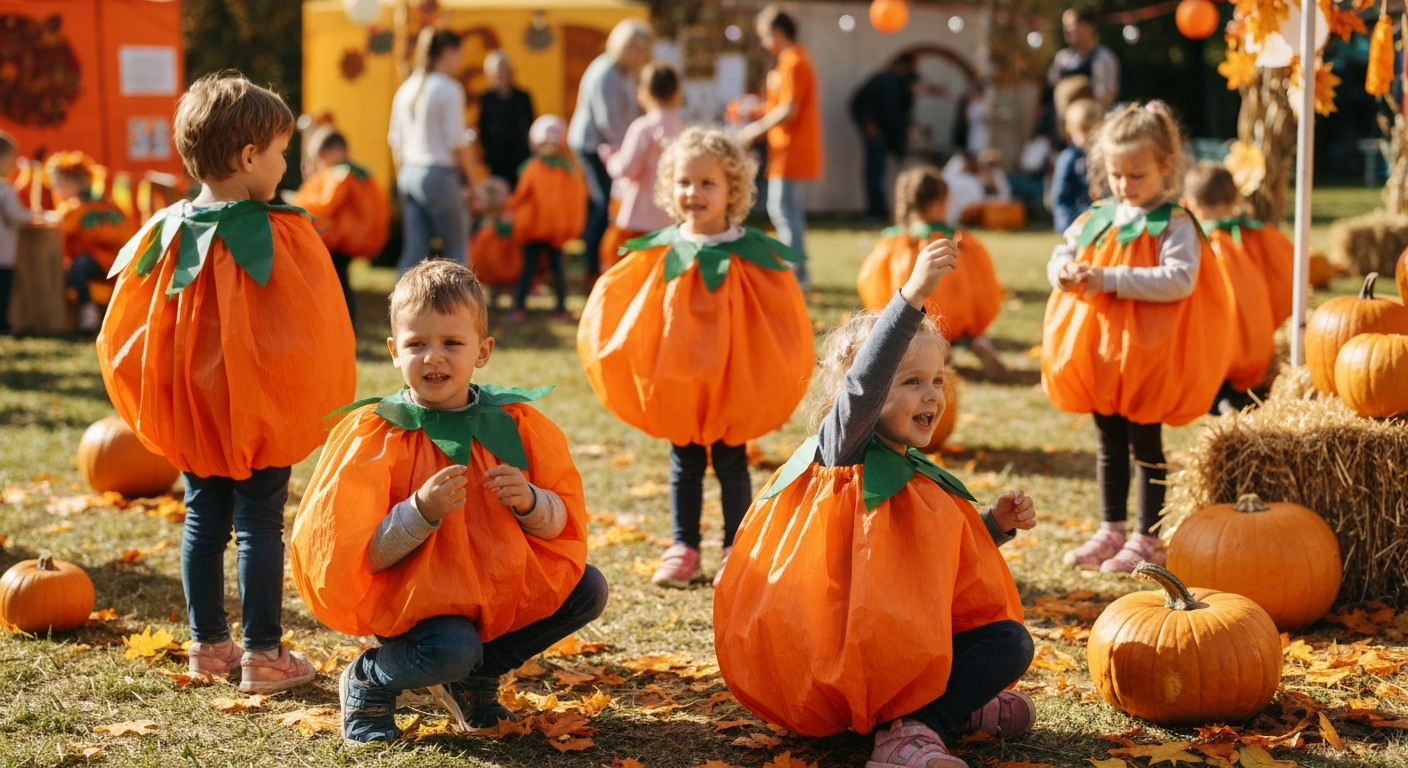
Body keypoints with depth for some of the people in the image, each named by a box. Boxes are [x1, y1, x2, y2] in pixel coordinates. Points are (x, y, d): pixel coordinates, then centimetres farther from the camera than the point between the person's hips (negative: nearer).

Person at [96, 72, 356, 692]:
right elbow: (312, 332, -13)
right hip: (264, 411, -5)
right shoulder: (283, 236, -17)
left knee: (203, 520, 15)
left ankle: (208, 643, 23)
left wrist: (156, 407, 13)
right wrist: (314, 405, 2)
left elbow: (123, 336, 2)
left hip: (190, 410, 5)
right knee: (260, 525, 3)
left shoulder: (165, 233, -3)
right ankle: (263, 655, 7)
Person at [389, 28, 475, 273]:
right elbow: (456, 142, -13)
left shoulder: (407, 88, 11)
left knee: (413, 251, 7)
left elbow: (395, 139, 13)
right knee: (456, 248, 3)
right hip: (441, 174, -7)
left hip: (409, 175, 7)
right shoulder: (449, 89, -10)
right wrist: (470, 175, -1)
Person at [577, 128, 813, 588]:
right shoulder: (661, 253, -3)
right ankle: (683, 550, 21)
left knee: (731, 464, 9)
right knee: (684, 464, 12)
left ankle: (735, 550, 20)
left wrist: (767, 380, -12)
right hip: (676, 381, 2)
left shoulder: (752, 255, -8)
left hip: (734, 381, -2)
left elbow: (781, 320, -5)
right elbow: (619, 306, 1)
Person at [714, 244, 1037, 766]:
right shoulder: (841, 450, -7)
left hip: (910, 641, 10)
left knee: (1010, 640, 0)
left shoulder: (916, 474, 17)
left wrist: (995, 525, 8)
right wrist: (912, 297, -38)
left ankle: (915, 725, -11)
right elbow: (862, 386, -29)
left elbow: (952, 556, 28)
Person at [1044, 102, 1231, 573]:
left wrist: (1109, 279, -27)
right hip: (1098, 356, 6)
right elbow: (1064, 251, 15)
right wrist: (1063, 270, -11)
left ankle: (1148, 540, 11)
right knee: (1108, 446, 16)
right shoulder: (1097, 219, 9)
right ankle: (1112, 530, 28)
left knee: (1145, 446, 2)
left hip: (1146, 357, -6)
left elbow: (1180, 279, -24)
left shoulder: (1174, 225, -11)